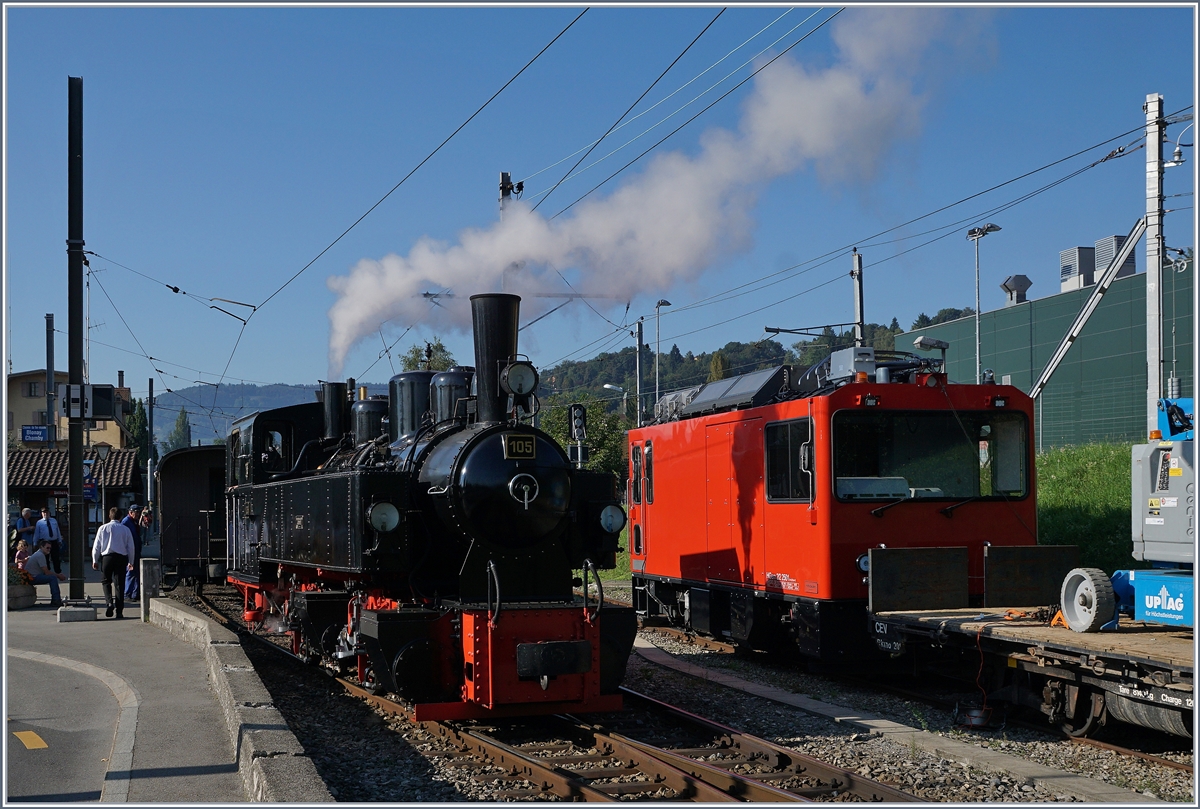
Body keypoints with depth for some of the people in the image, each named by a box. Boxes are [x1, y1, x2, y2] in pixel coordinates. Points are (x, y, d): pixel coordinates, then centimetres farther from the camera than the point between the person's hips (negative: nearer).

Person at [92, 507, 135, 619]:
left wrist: (95, 560, 12)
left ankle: (109, 602, -10)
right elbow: (131, 547, 7)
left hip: (107, 557, -1)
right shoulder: (125, 529, 3)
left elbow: (96, 546, 4)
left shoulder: (103, 528, 1)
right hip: (122, 558, 1)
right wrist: (130, 562, 17)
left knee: (106, 581, 15)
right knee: (120, 584, 4)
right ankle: (119, 611, 3)